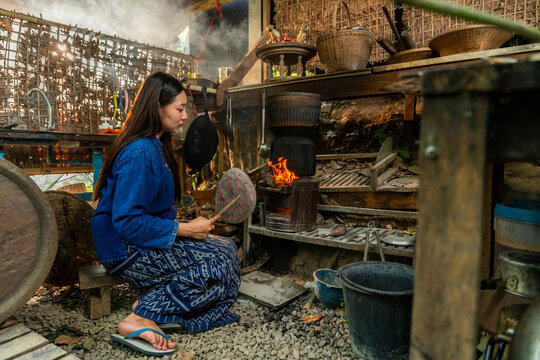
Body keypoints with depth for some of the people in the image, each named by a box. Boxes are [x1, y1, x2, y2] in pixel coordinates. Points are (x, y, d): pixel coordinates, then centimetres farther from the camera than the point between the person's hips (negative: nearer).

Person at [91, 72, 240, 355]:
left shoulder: (155, 146, 11)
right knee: (222, 257, -15)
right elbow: (126, 221, -25)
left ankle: (149, 306, -5)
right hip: (128, 252, -9)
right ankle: (143, 316, -12)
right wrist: (184, 230, -20)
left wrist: (188, 226, 5)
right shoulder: (139, 153, -20)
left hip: (146, 241, 9)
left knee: (226, 247, -1)